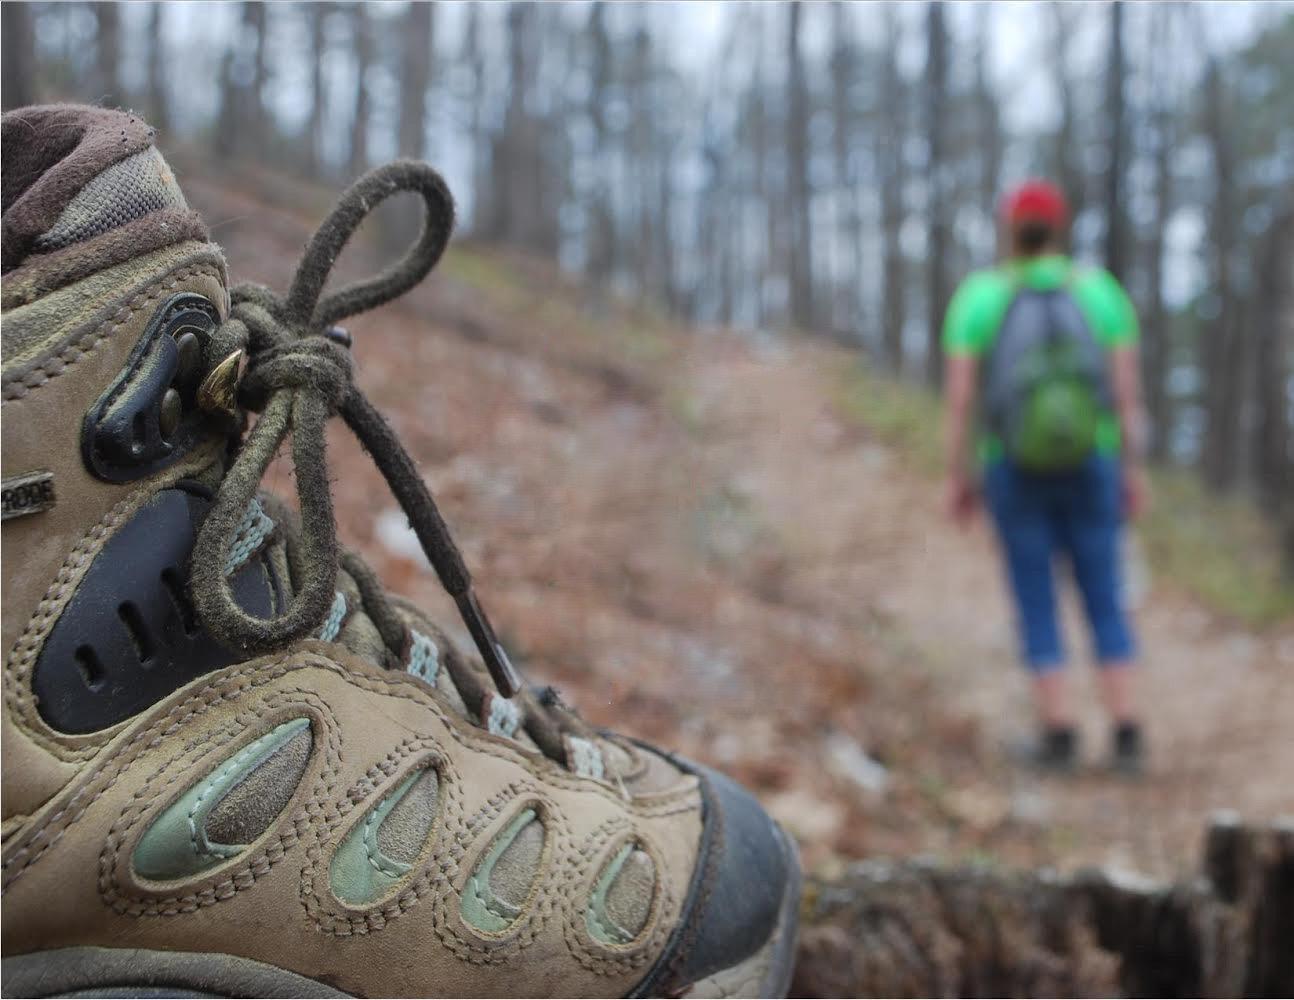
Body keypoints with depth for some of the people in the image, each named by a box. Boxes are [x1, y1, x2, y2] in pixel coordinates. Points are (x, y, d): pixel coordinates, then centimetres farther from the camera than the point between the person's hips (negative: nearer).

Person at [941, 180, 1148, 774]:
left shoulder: (977, 297, -5)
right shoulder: (1099, 291, -1)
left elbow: (960, 397, -8)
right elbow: (1126, 388, -3)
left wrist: (958, 477, 1)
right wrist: (1133, 469, 5)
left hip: (1012, 471, -1)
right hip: (1090, 468, 1)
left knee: (1037, 604, 7)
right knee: (1105, 600, 9)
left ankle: (1059, 735, 5)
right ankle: (1125, 734, 6)